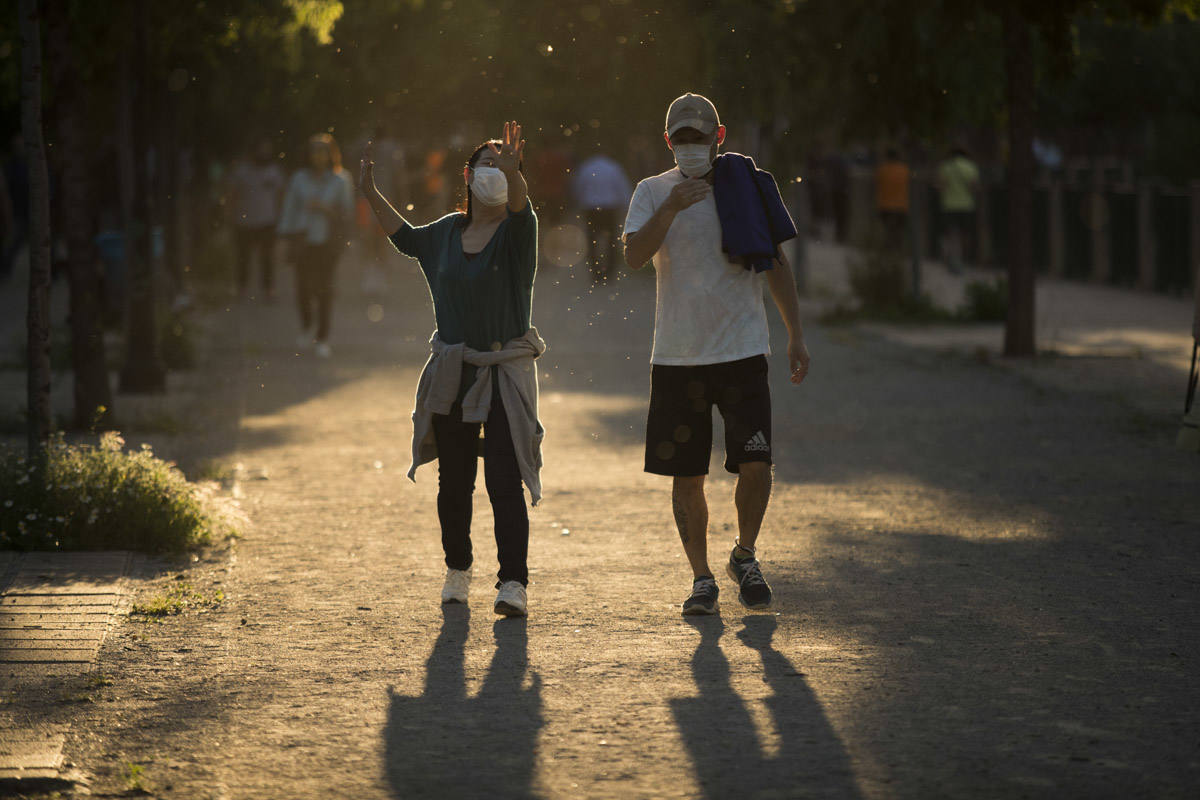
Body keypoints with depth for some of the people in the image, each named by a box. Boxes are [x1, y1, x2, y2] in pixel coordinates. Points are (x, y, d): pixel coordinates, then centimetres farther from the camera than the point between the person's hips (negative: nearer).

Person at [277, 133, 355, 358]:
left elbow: (347, 212, 3)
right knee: (303, 286, -1)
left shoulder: (340, 180, 2)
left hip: (328, 240, -1)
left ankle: (323, 339, -4)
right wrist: (289, 238, 3)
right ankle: (306, 328, 25)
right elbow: (289, 209, 9)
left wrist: (324, 209, -13)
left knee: (324, 287, -8)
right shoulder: (300, 179, 6)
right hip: (304, 237, 1)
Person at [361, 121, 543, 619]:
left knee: (505, 481, -11)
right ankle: (457, 569, 29)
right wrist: (370, 193, 22)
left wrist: (512, 169, -49)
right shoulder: (447, 232, 8)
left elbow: (518, 203, -29)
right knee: (453, 481, 11)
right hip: (452, 372, 5)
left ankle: (513, 583, -11)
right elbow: (406, 238, 28)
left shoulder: (515, 232, -6)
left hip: (506, 371, -5)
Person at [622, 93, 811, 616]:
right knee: (687, 476, 3)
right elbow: (634, 256, -12)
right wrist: (671, 208, -26)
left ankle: (745, 556, 15)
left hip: (742, 352, 0)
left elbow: (776, 264, 11)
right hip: (676, 357, 0)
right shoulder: (653, 192, 3)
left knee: (755, 464, -10)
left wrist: (796, 334, 8)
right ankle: (701, 578, 16)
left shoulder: (747, 187, 5)